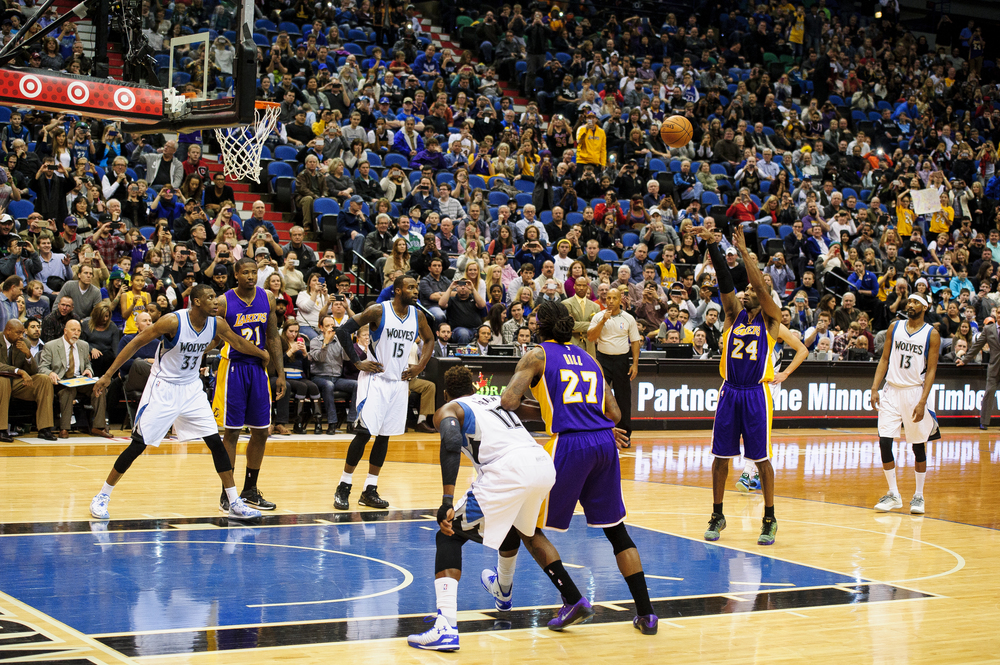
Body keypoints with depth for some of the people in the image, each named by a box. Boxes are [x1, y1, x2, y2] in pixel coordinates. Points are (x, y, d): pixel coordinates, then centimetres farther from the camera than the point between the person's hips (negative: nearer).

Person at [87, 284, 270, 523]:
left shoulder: (217, 324, -6)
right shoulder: (173, 321, -22)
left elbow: (239, 343, 14)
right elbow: (137, 343, -15)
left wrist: (263, 355, 26)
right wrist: (108, 375, -16)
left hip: (192, 389, 5)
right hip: (163, 388, -5)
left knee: (216, 443, 0)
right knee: (138, 445, -5)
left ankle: (235, 504, 7)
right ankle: (102, 497, 9)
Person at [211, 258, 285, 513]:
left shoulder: (268, 298, 2)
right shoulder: (223, 302, -10)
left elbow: (273, 337, 9)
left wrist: (280, 373, 6)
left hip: (259, 368, 5)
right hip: (233, 367, -5)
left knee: (261, 432, 8)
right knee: (231, 432, -3)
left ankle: (250, 490, 21)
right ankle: (227, 494, 6)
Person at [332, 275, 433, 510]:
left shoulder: (418, 316, 3)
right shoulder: (378, 311, -12)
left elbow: (430, 340, 22)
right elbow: (343, 331, -10)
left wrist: (420, 366, 8)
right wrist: (357, 362, -13)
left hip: (399, 382, 6)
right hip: (375, 379, -5)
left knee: (384, 436, 8)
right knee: (364, 433, -9)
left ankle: (370, 490, 14)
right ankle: (343, 487, 2)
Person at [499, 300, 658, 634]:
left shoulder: (537, 356, 7)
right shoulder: (588, 358, 22)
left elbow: (508, 402, -7)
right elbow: (614, 413, 18)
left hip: (569, 444, -5)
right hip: (605, 442, 5)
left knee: (530, 525, 10)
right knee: (615, 529, 15)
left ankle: (571, 598, 0)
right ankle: (645, 613, 12)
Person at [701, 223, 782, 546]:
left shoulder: (770, 319, 2)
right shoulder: (734, 314, 9)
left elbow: (761, 286, -14)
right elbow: (726, 282, -5)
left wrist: (744, 251, -19)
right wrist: (712, 246, -19)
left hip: (756, 393, -3)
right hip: (729, 391, 3)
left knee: (762, 457, 0)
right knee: (721, 456, 6)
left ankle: (769, 519, 9)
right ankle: (717, 516, 17)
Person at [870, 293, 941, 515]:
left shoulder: (931, 334, -3)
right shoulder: (895, 327, 6)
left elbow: (931, 370, -6)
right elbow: (884, 359, 9)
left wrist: (922, 401, -14)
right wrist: (875, 388, -2)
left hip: (915, 392, -3)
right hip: (892, 390, 3)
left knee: (918, 446, 4)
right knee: (884, 442, -5)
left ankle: (918, 496, 17)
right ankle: (893, 495, 7)